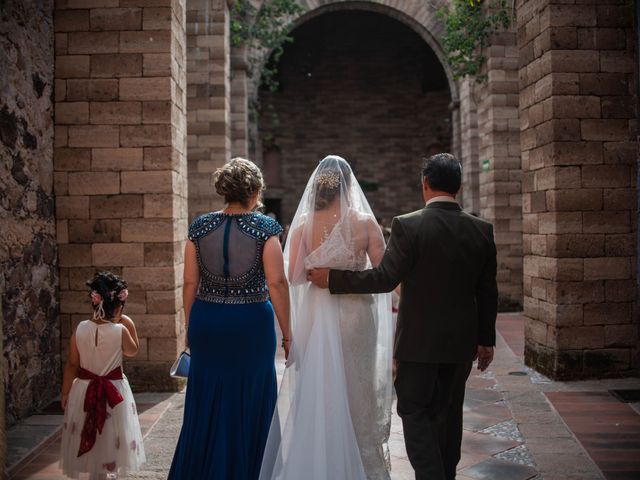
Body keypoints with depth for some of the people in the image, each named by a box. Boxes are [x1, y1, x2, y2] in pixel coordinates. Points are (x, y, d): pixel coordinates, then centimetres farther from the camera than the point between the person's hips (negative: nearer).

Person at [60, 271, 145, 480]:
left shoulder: (81, 329, -9)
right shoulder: (120, 330, -17)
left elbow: (71, 365, -1)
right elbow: (132, 351, 4)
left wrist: (65, 392, 10)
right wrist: (128, 324, 3)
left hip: (84, 389, 3)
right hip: (114, 391, -3)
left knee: (84, 438, 18)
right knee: (109, 440, 11)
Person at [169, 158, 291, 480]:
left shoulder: (200, 226, 2)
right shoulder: (264, 228, -7)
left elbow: (190, 282, 3)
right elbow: (277, 284, -11)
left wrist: (190, 327, 13)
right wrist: (286, 335, -5)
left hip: (206, 323, 3)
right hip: (251, 324, -3)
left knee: (207, 406, 16)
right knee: (247, 408, 12)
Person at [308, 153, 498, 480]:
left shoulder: (408, 226, -14)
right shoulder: (482, 230, 0)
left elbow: (385, 278, -17)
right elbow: (487, 292, 4)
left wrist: (331, 279, -7)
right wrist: (486, 339, 14)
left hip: (419, 339, -4)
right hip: (461, 341, 5)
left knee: (414, 411, 6)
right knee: (448, 411, 18)